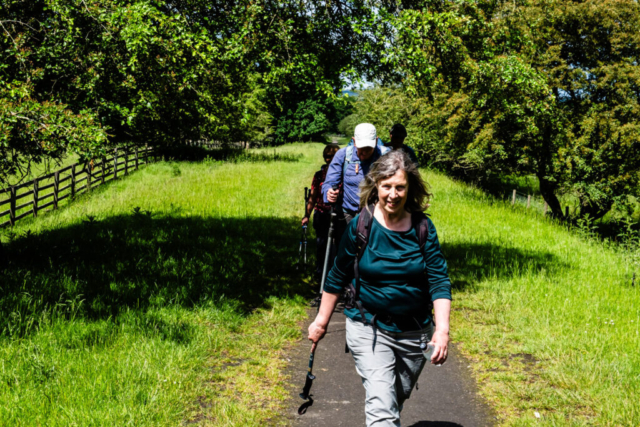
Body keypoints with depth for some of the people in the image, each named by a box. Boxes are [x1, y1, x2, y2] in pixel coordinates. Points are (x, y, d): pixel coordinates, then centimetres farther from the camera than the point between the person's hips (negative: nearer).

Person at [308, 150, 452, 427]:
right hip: (369, 329, -3)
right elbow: (338, 277, 1)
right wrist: (322, 320, 5)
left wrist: (442, 329, -17)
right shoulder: (360, 226, -9)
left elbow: (439, 281, -7)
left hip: (415, 332, 3)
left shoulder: (423, 228, -6)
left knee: (397, 400, 20)